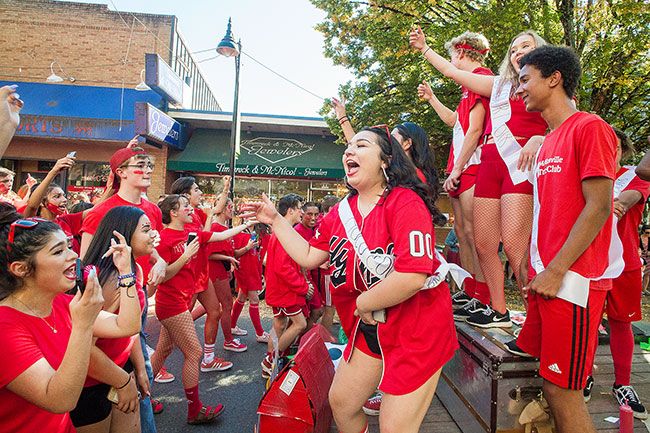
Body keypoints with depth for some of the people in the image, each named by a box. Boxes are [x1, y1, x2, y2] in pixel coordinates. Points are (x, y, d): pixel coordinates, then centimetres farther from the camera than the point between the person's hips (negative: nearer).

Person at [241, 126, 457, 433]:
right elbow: (309, 257, 8)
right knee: (340, 402, 20)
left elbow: (412, 277, -32)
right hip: (369, 330, 7)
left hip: (417, 330, -7)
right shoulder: (341, 212, 3)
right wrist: (275, 220, 5)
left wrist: (363, 303, -17)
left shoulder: (405, 202, -22)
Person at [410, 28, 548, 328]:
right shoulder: (499, 84, 27)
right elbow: (454, 73, 30)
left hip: (520, 163, -5)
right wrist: (424, 49, 33)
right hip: (490, 164, 5)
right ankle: (498, 311, 13)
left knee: (514, 245, -19)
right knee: (483, 244, 1)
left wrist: (539, 139, -18)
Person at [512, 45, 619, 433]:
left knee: (563, 391, 0)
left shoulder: (590, 128, -8)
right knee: (550, 383, 15)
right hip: (544, 279, 8)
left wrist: (555, 271, -17)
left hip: (573, 281, -8)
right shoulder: (548, 142, 17)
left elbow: (598, 208, -16)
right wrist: (531, 265, 13)